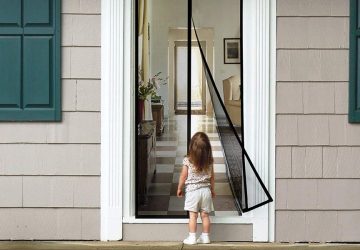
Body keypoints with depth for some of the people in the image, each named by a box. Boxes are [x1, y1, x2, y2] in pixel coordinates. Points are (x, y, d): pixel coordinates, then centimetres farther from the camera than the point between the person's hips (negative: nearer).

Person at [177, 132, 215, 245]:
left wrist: (179, 189, 10)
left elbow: (183, 176, -5)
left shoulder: (187, 160, -11)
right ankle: (205, 237, 17)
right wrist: (212, 190, 21)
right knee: (205, 215, 10)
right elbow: (212, 177, 7)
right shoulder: (209, 161, -1)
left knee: (193, 215, 1)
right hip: (206, 190, 3)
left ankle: (192, 237, 3)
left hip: (192, 190, -3)